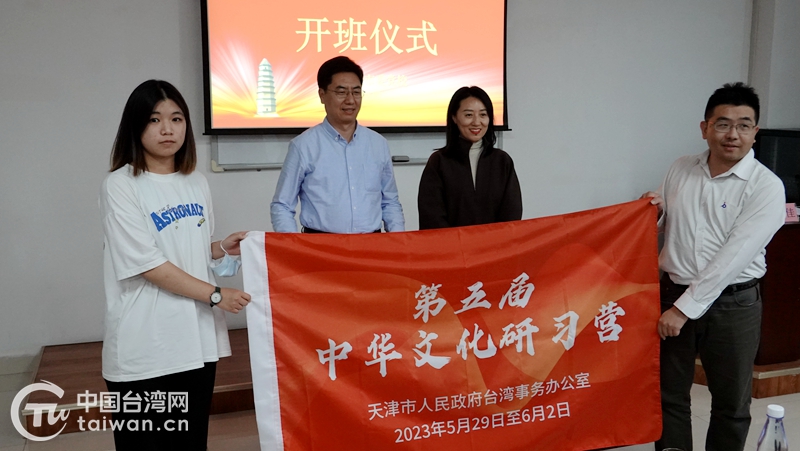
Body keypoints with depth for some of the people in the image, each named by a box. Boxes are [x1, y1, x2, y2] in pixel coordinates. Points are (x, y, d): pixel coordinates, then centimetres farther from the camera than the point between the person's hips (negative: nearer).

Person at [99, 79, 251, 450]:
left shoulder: (197, 183, 10)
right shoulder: (120, 186, -8)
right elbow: (150, 265, -14)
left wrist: (223, 248, 2)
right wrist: (216, 295, -13)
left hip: (197, 338, 6)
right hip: (144, 348, -5)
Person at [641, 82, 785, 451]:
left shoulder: (766, 186, -11)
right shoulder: (680, 170, 3)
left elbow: (734, 256, -18)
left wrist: (685, 308, -20)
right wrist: (654, 211, -8)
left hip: (732, 304, -3)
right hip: (672, 294, 3)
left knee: (730, 403, 13)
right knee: (669, 396, 12)